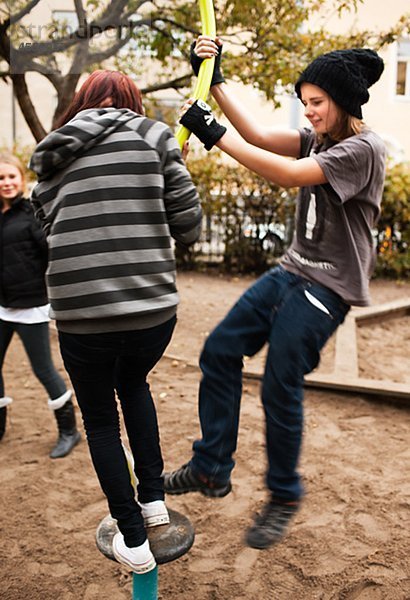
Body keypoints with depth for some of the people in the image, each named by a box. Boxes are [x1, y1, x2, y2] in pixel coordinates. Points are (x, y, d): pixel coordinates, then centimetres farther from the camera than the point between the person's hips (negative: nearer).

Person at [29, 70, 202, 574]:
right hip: (154, 308, 1)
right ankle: (153, 498, 32)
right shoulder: (153, 137, 3)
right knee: (133, 384, 31)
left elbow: (48, 222, 15)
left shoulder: (53, 155, 10)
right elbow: (189, 225, 0)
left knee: (100, 421, 21)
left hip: (81, 314, 0)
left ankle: (134, 541, 27)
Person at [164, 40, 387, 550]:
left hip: (328, 285, -8)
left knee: (280, 387, -7)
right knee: (220, 350, 1)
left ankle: (283, 497, 17)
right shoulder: (318, 140, 12)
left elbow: (289, 175, -24)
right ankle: (211, 470, 11)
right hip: (292, 270, 8)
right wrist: (215, 83, -4)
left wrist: (215, 136, -23)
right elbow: (260, 136, 2)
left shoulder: (363, 149, -14)